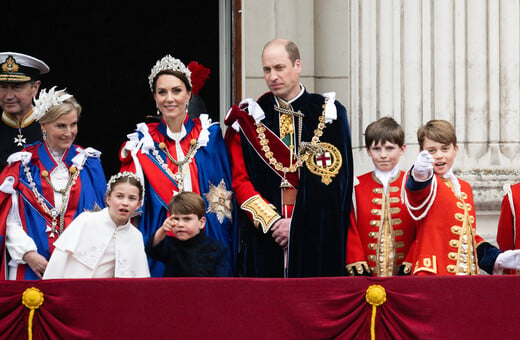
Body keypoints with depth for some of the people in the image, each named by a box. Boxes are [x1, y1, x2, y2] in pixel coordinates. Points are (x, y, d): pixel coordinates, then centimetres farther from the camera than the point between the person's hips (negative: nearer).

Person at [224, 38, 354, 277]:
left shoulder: (328, 114, 4)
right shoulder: (250, 118, 9)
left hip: (317, 239, -1)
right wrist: (271, 221, -10)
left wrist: (297, 224, -10)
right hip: (264, 237, 1)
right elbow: (239, 180, 4)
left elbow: (337, 180, -2)